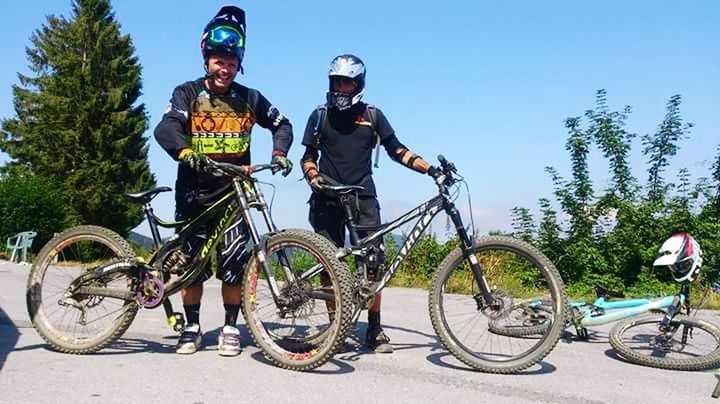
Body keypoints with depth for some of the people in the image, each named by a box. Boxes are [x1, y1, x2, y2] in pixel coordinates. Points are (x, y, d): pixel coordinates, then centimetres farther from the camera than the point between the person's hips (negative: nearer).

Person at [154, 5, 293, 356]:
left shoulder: (249, 98, 6)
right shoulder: (187, 93, -1)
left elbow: (281, 124, 14)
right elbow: (165, 129, -16)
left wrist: (279, 152, -7)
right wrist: (186, 152, -37)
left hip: (233, 193, 1)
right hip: (194, 193, 0)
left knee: (233, 265, -4)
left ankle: (230, 328, 13)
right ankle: (192, 328, 22)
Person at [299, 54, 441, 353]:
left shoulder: (372, 115, 9)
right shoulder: (321, 116, 10)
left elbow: (396, 149, 6)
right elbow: (309, 156, 10)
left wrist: (430, 169, -5)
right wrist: (313, 176, -12)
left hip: (362, 197, 0)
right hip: (328, 198, 0)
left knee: (373, 262, -7)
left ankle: (374, 330, 2)